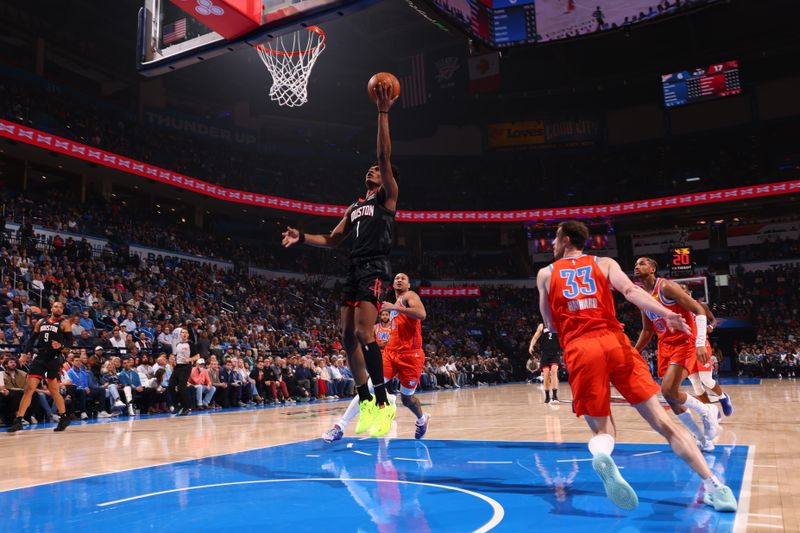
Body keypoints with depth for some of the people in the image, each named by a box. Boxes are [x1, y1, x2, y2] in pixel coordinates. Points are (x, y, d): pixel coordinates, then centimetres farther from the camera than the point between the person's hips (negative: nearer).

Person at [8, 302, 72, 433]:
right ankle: (18, 421, -2)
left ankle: (64, 418, 17)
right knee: (29, 388, -4)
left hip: (54, 358, -3)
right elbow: (32, 339, 15)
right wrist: (25, 353, 1)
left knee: (54, 391, 1)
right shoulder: (41, 322, 15)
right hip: (39, 357, 4)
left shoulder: (64, 323, 3)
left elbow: (70, 342, -5)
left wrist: (61, 345, -26)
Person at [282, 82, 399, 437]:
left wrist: (383, 114, -12)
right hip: (354, 270, 8)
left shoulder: (388, 197, 5)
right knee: (348, 337, 3)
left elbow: (385, 156, -8)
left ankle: (383, 404, -13)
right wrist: (302, 237, 10)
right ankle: (365, 402, 11)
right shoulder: (354, 208, 25)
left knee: (363, 333, -20)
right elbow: (331, 240, 24)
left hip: (374, 269, -8)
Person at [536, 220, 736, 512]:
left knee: (603, 429, 7)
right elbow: (630, 291, -3)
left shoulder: (546, 274, 18)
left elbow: (551, 325, 21)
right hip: (614, 342, 1)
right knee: (661, 420, 5)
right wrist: (665, 313, -15)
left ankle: (601, 455, -28)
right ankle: (713, 485, -5)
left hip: (579, 350, -1)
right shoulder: (605, 263, 18)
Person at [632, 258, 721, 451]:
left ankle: (707, 412, 6)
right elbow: (647, 330, 22)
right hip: (665, 346, 8)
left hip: (685, 343, -8)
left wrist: (700, 344, -28)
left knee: (669, 390, -21)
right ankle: (702, 439, 20)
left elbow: (699, 311, -19)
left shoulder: (666, 287, -14)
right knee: (671, 398, 5)